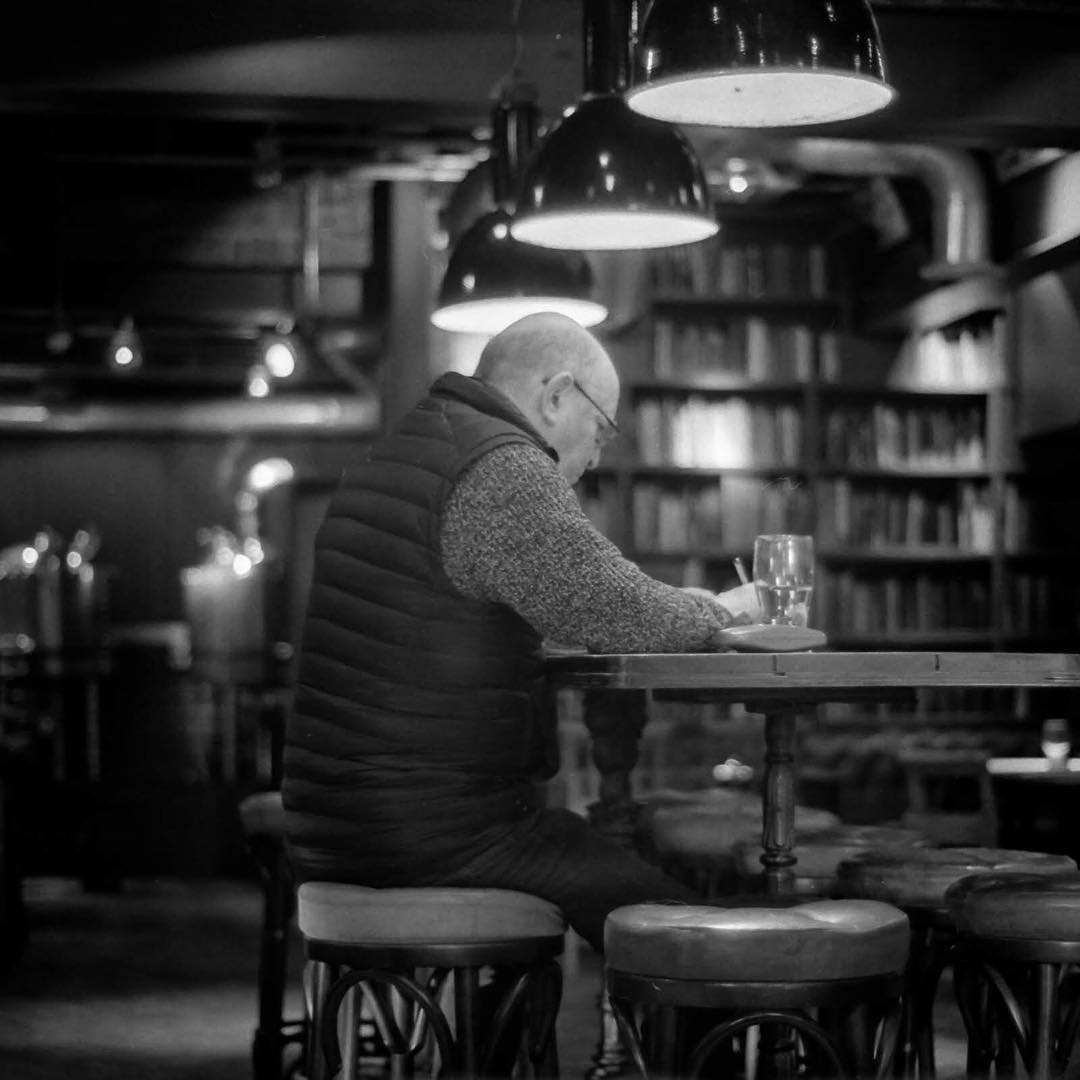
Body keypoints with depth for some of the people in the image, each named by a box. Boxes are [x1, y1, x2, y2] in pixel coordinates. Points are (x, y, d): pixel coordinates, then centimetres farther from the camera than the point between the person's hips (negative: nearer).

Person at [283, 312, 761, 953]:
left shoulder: (392, 459, 17)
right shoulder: (502, 470, -14)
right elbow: (620, 613, -19)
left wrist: (685, 608, 16)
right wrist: (724, 611, 2)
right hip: (435, 837, -10)